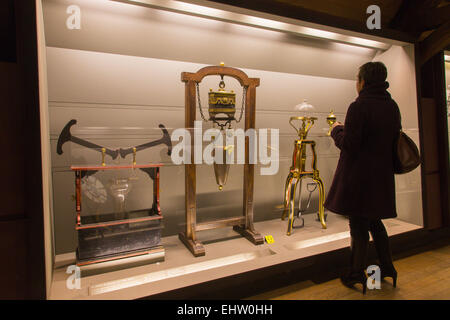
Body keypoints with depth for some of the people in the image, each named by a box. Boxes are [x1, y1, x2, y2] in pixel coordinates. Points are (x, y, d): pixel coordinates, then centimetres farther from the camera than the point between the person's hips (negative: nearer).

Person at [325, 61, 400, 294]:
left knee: (358, 224, 4)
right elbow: (394, 140, 15)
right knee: (375, 221, 21)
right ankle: (387, 268, 32)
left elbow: (349, 144, -20)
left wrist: (336, 130, -2)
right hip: (382, 175, 8)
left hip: (359, 175, -7)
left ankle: (357, 275, 18)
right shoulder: (392, 106, 8)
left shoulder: (358, 107, -17)